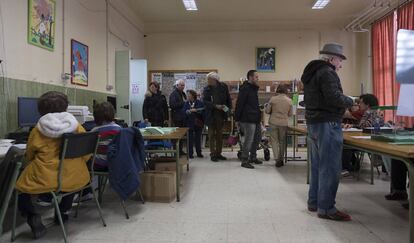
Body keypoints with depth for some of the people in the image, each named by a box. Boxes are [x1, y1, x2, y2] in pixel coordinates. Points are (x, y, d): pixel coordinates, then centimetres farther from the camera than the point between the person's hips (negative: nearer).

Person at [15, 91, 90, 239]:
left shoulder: (38, 130, -7)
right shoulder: (76, 126, -3)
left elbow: (29, 156, 8)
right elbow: (87, 153, 4)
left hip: (45, 180, -2)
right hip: (75, 178, 3)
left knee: (21, 187, 23)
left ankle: (33, 217, 4)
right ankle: (63, 212, 38)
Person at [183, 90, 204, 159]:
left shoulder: (199, 102, -2)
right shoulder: (186, 103, 5)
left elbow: (202, 111, -10)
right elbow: (183, 111, -3)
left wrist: (195, 110, -19)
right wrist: (187, 111, -21)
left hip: (198, 123, -1)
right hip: (189, 123, 1)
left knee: (198, 138, 8)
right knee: (190, 139, 2)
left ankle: (199, 153, 19)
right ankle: (190, 153, 10)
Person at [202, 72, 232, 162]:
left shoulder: (223, 86, 0)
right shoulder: (206, 89, -3)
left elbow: (228, 98, 6)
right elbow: (205, 101, -12)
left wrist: (228, 108, -5)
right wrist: (215, 106, -22)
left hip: (221, 114, 2)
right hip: (211, 115, -2)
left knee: (219, 135, 10)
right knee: (212, 135, 3)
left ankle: (218, 153, 21)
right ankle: (213, 154, 10)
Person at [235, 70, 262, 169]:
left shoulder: (253, 88, 17)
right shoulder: (245, 89, -13)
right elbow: (239, 104, -17)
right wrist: (237, 119, -17)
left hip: (255, 119, 10)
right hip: (248, 120, -10)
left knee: (257, 138, 17)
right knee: (248, 140, -6)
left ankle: (252, 157, 31)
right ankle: (244, 161, 3)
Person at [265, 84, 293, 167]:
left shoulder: (273, 99, -6)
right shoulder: (289, 100, -1)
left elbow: (267, 111, 0)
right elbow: (290, 114, 6)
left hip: (273, 122, -1)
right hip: (284, 123, 2)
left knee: (274, 140, 7)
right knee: (282, 141, 14)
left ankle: (277, 159, -3)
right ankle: (281, 159, 20)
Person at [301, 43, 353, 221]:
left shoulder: (312, 73, 18)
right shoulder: (327, 73, -13)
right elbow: (334, 97, -23)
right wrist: (349, 101, -4)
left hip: (312, 123, 10)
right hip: (327, 124, -10)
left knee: (317, 166, 16)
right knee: (330, 168, -5)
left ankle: (314, 202, 25)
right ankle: (326, 208, 0)